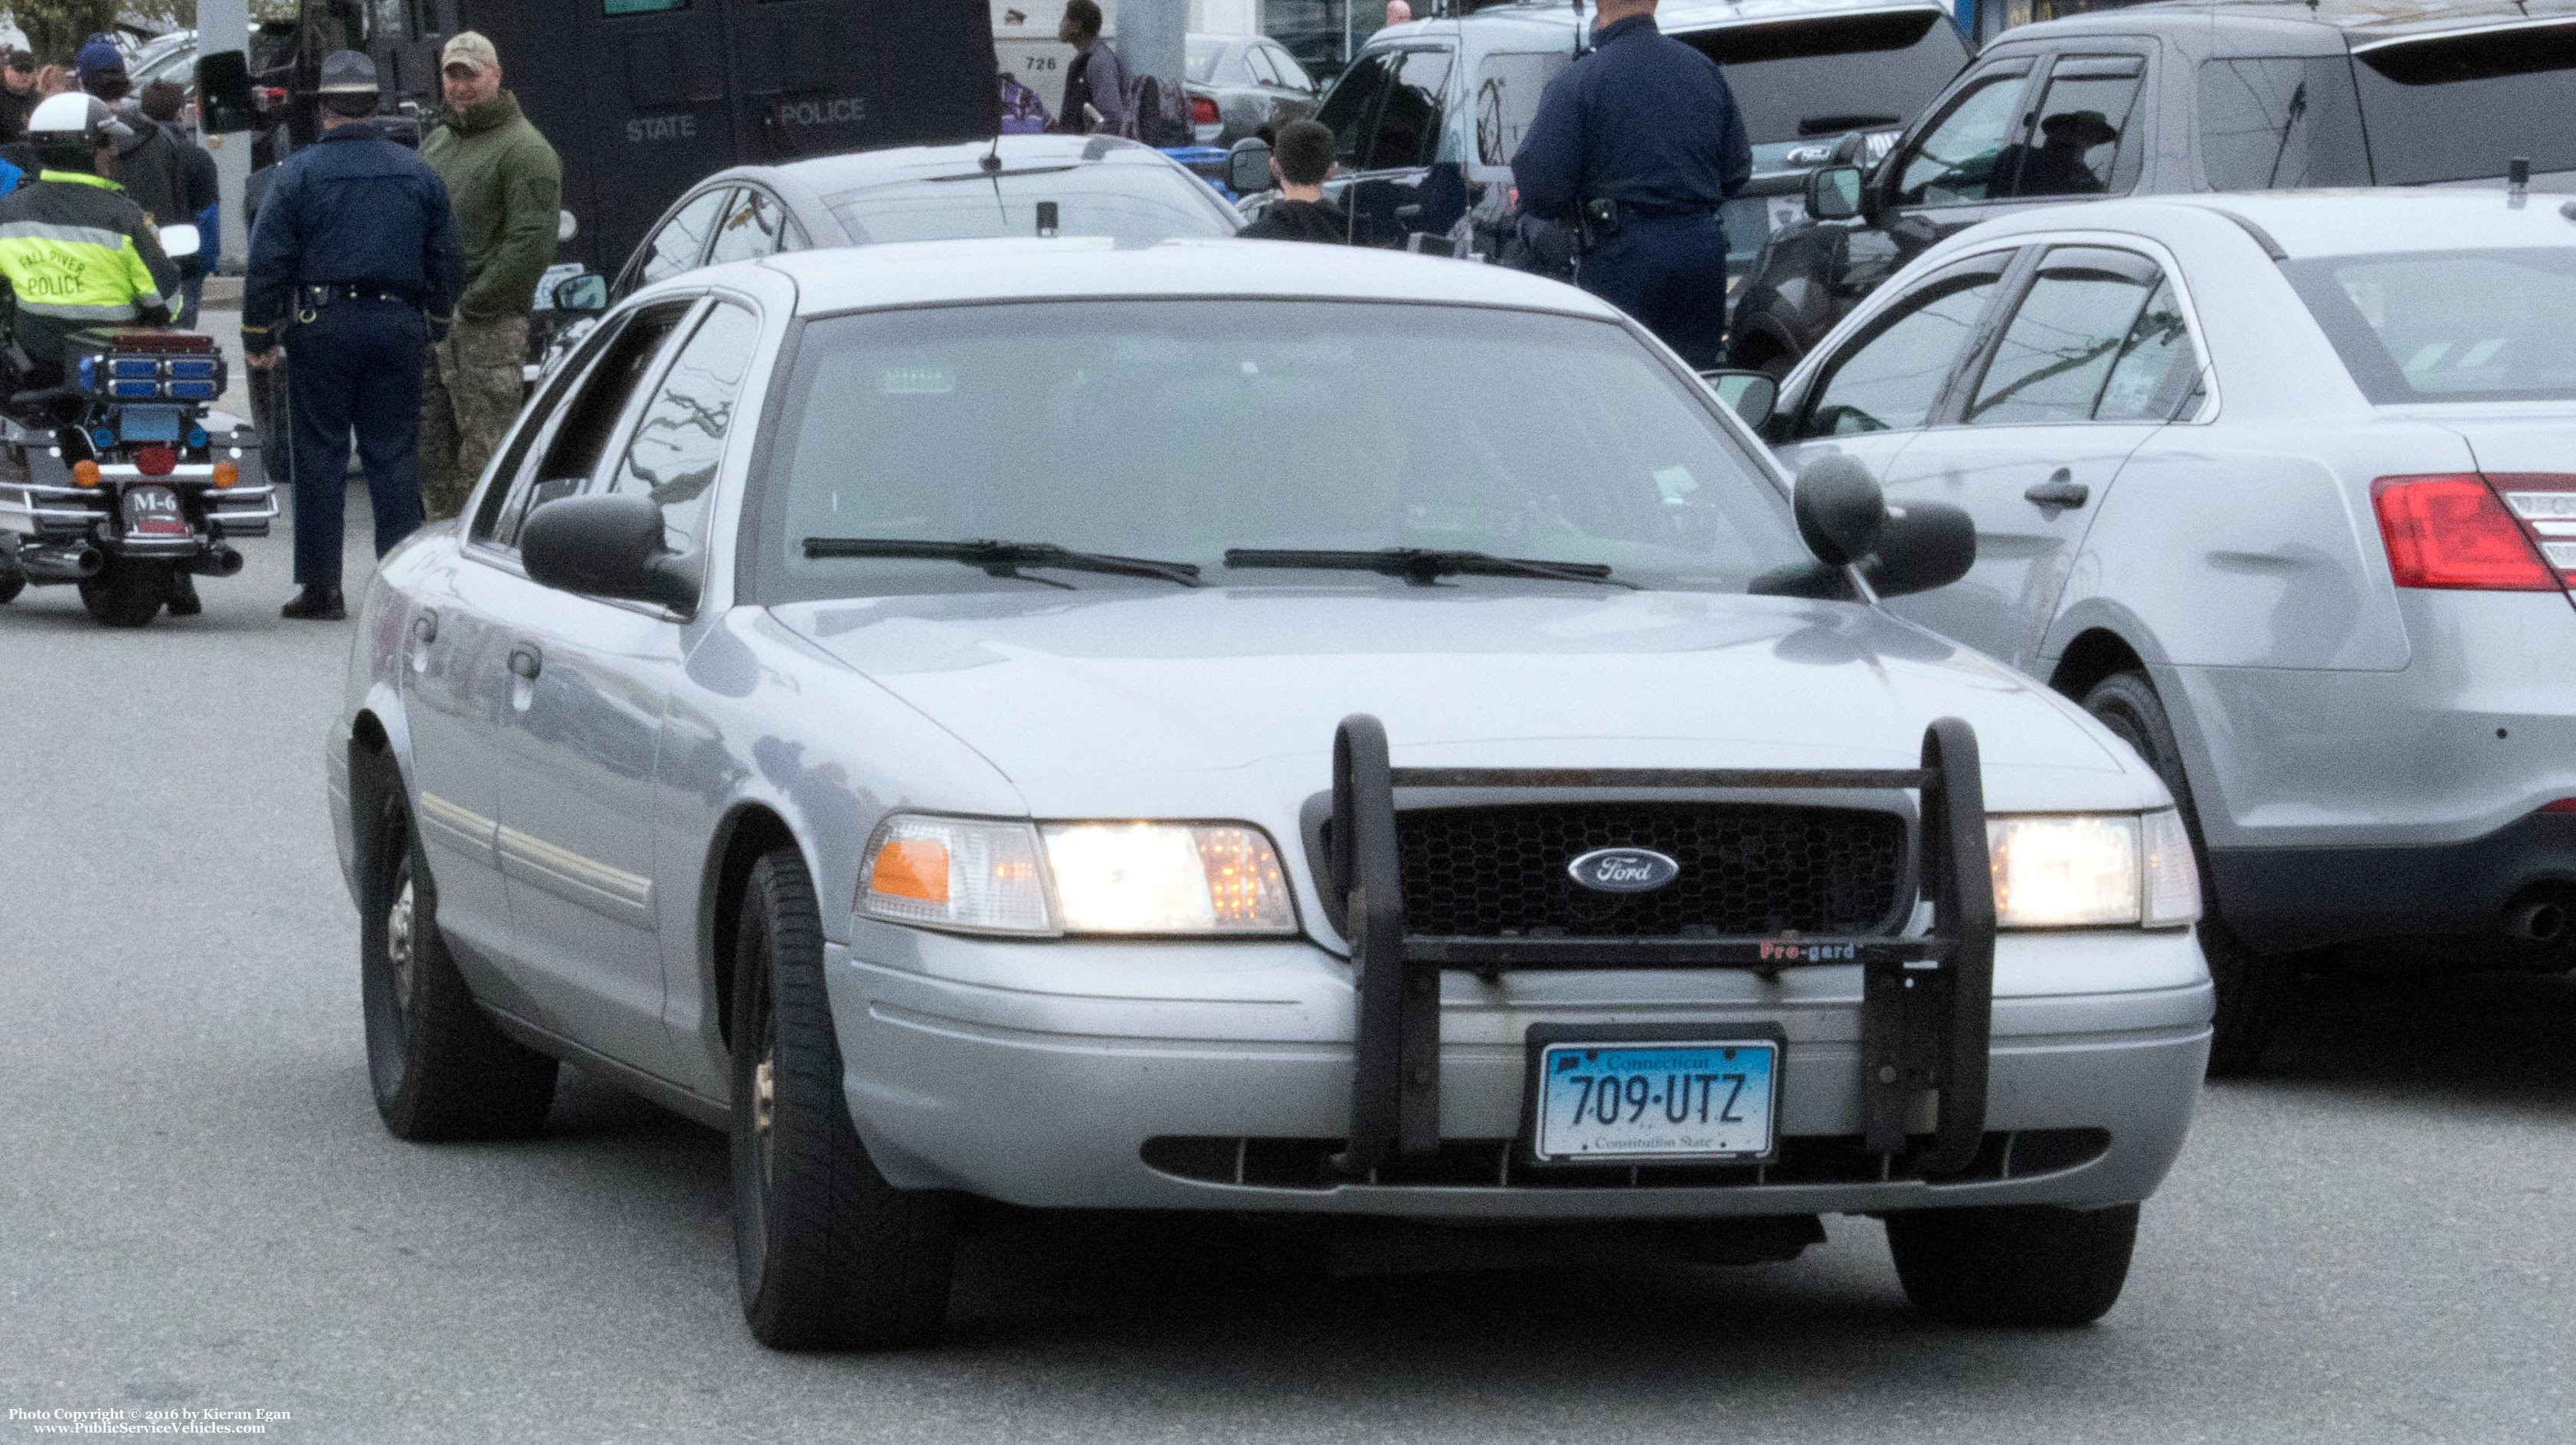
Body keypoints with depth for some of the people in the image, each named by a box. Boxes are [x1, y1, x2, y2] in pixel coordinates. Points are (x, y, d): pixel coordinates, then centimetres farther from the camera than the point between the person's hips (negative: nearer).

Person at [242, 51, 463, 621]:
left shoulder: (299, 172, -3)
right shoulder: (418, 174, 7)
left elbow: (268, 261, -5)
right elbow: (447, 261, 12)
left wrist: (258, 337, 2)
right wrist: (434, 328, 23)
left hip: (324, 325, -3)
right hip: (399, 326, 3)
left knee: (321, 456, 2)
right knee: (394, 457, 5)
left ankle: (321, 587, 2)